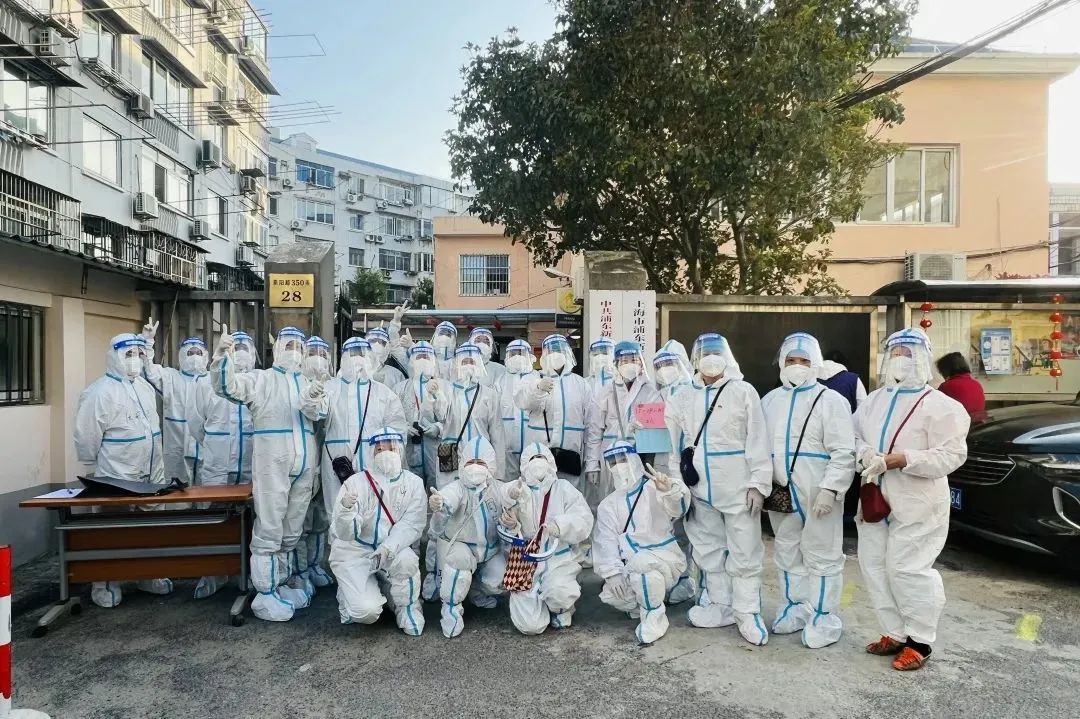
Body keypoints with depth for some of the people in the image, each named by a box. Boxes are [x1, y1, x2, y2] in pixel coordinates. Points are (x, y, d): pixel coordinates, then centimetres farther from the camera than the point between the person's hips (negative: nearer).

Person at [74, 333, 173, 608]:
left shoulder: (145, 386, 10)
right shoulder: (100, 391, -13)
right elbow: (87, 438, -11)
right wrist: (92, 475, -6)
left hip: (151, 475, 7)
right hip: (116, 479, -7)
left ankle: (150, 576, 29)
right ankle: (105, 585, 18)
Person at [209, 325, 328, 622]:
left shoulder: (308, 383, 19)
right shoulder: (260, 378, 8)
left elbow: (318, 413, 1)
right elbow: (228, 387, -9)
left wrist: (314, 400, -23)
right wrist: (222, 357, -27)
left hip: (304, 464, 5)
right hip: (272, 462, -5)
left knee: (292, 530, 13)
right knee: (269, 529, -4)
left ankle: (281, 583, 26)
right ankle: (265, 594, 2)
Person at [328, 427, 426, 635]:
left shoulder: (413, 482, -5)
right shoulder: (356, 482, -13)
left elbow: (412, 524, -15)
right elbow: (344, 533, -19)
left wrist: (388, 547, -32)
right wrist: (346, 510, -40)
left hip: (392, 550, 2)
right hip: (354, 552, -1)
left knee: (406, 560, -32)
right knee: (367, 611, -19)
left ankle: (407, 609, -3)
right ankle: (349, 592, 17)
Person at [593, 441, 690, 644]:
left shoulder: (654, 488, -2)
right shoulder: (608, 505, 12)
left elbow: (678, 507, -24)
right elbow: (606, 542, 1)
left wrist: (670, 489, -47)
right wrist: (612, 572, -16)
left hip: (665, 558, -4)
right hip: (632, 568, 5)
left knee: (640, 561, -36)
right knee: (611, 594, -22)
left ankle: (654, 616, -12)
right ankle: (643, 607, 10)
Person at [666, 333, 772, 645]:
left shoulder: (743, 392, -3)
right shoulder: (685, 397, 9)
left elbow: (758, 441, -7)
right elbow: (675, 443, 11)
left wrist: (758, 484, -11)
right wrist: (676, 481, 5)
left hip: (738, 488, -4)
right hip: (700, 489, 4)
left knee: (744, 552, 1)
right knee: (708, 550, 14)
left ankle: (747, 613, 14)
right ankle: (721, 605, 28)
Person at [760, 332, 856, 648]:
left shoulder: (831, 400, -5)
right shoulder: (769, 400, 12)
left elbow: (844, 452, -11)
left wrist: (829, 489, -20)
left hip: (818, 494, -6)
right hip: (780, 493, 6)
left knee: (822, 557, 3)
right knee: (788, 555, 17)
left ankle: (824, 619, 16)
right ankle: (796, 608, 32)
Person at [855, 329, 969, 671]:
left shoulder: (939, 405, -9)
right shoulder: (874, 400, 11)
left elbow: (951, 454, -15)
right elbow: (856, 435, 14)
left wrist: (899, 460, -22)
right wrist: (864, 452, -10)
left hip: (916, 504, -7)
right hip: (875, 499, 7)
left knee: (908, 570, -4)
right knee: (874, 567, 11)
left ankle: (919, 642, 14)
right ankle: (895, 633, 25)